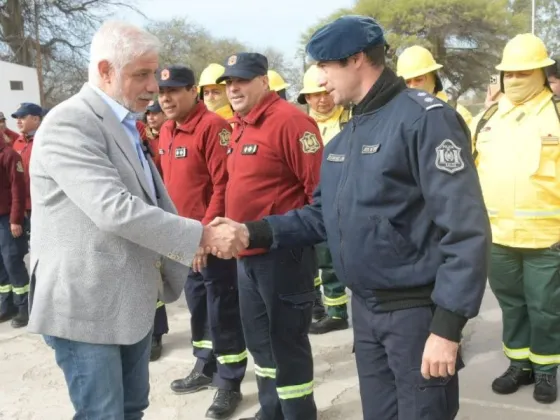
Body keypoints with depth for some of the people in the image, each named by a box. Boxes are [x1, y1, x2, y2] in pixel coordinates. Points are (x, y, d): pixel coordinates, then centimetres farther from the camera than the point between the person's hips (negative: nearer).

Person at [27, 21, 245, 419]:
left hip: (132, 297, 9)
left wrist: (193, 243, 7)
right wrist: (202, 235, -26)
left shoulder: (125, 125, 13)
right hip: (87, 303, -9)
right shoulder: (69, 124, -18)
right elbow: (114, 208, -28)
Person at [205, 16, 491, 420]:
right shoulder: (346, 135, 11)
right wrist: (254, 232, 1)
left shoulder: (425, 118, -16)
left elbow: (466, 229, -20)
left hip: (417, 308, -8)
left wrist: (447, 325, -22)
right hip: (364, 307, 8)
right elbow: (325, 213, 13)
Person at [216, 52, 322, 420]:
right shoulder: (240, 126, 14)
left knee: (287, 342, 1)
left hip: (283, 252, -9)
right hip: (246, 253, 10)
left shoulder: (289, 120, -15)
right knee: (260, 340, 20)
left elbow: (321, 186, -18)